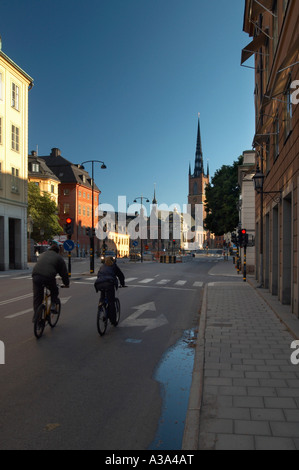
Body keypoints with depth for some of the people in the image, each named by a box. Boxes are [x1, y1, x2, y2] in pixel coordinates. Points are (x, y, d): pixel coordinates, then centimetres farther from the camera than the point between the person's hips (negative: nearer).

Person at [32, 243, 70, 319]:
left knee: (37, 297, 12)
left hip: (36, 276, 3)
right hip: (48, 277, -3)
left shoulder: (42, 254, 31)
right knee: (54, 291, 26)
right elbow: (64, 273, 18)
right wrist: (66, 284, 30)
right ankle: (53, 305, 14)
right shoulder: (59, 258, 17)